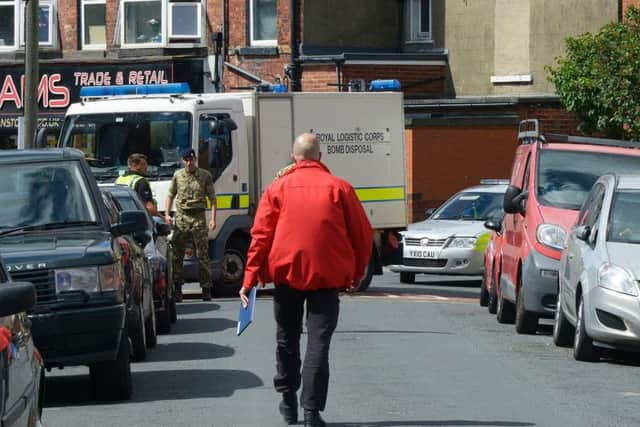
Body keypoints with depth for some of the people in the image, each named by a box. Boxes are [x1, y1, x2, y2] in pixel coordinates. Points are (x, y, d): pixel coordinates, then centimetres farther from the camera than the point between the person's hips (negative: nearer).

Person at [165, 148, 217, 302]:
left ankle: (206, 289, 1)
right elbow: (170, 195, 16)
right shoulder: (178, 175, 11)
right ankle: (177, 288, 3)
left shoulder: (205, 176, 5)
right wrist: (167, 214, 4)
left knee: (202, 255, -3)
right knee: (176, 254, -2)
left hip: (198, 218, -2)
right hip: (181, 218, 2)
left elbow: (212, 198, 4)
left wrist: (213, 218, -5)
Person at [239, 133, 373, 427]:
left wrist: (250, 279, 1)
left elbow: (261, 235, -1)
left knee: (287, 338, 17)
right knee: (318, 342, 0)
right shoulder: (339, 188, 2)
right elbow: (363, 234, 5)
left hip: (286, 273, 1)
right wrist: (357, 273, 17)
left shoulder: (278, 188, 3)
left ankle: (289, 401, 24)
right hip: (328, 276, -1)